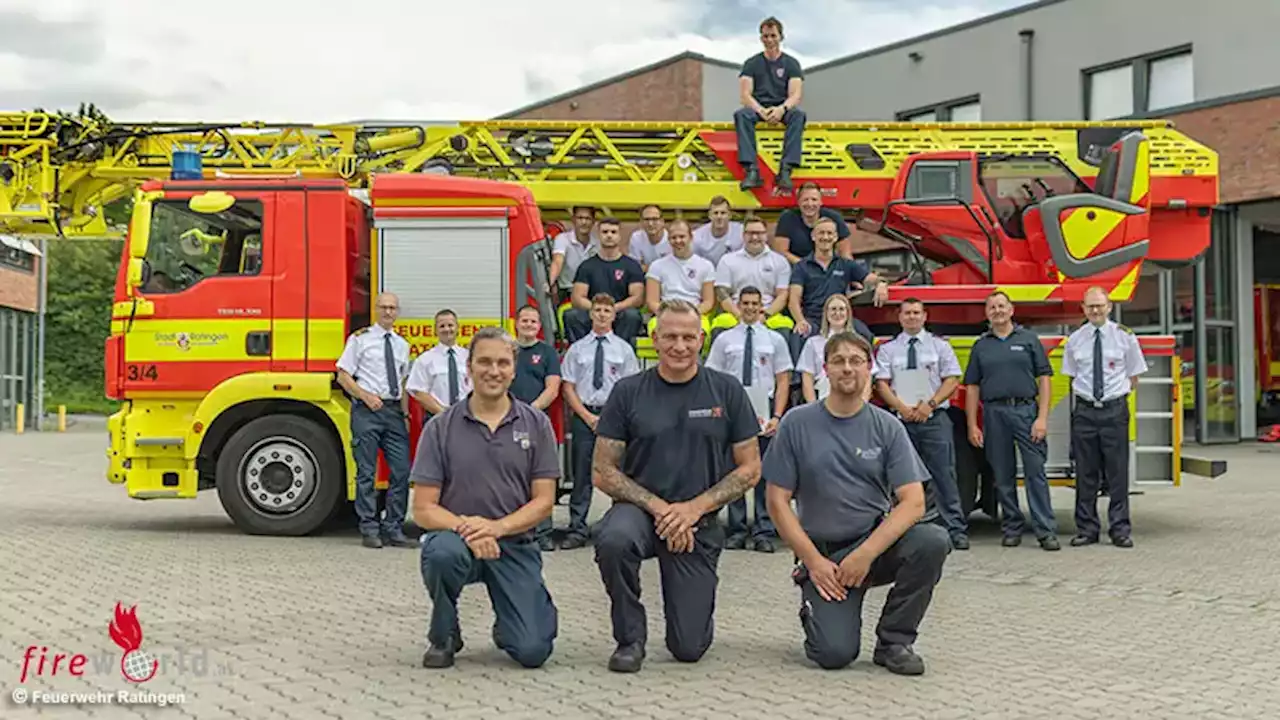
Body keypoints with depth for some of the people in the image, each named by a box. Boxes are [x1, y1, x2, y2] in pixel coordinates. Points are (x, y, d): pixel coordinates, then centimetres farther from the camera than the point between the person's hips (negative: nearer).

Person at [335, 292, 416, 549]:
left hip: (394, 410, 5)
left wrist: (406, 414, 13)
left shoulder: (402, 344, 17)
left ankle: (393, 529, 8)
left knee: (401, 470, 0)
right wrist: (366, 396, -12)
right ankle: (369, 530, 5)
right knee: (366, 472, -2)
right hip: (367, 410, -5)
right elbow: (343, 376, -1)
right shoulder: (360, 338, 1)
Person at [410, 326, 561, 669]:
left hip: (514, 544, 1)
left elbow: (543, 501, -2)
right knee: (443, 552, -38)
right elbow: (423, 509, -5)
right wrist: (463, 527, -24)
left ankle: (507, 624, 26)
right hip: (456, 536, 0)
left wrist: (497, 527, -19)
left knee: (532, 651, -14)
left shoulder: (536, 425, 2)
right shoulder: (440, 428, -1)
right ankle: (443, 636, -5)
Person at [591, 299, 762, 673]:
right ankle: (630, 639, -11)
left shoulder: (727, 391, -1)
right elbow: (602, 472, -4)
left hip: (700, 521, 0)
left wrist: (695, 507, -12)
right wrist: (658, 506, -16)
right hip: (639, 508, 0)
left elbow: (750, 469, 1)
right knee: (612, 540, -37)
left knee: (689, 648, -4)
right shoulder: (628, 392, -3)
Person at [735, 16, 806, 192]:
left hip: (782, 109, 0)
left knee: (798, 114, -34)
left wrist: (782, 109, -28)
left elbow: (796, 95, -4)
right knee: (741, 114, -34)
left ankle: (786, 170, -44)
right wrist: (761, 110, -24)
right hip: (758, 107, 0)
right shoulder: (752, 63, 9)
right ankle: (752, 171, -46)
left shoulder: (791, 63, 8)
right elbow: (745, 94, -3)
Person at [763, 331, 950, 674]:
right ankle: (815, 608, 16)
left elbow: (913, 502, -7)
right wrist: (813, 561, -10)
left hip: (877, 541, 2)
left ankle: (894, 641, -7)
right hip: (822, 552, -2)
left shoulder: (887, 427, 0)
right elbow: (777, 501, -2)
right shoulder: (797, 423, -2)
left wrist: (866, 553, -19)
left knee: (933, 540, -29)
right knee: (835, 653, -22)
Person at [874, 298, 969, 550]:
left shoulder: (940, 345, 10)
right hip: (901, 420, 1)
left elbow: (952, 380, 4)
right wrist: (902, 408, -10)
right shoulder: (887, 349, 10)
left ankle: (956, 530, -4)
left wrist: (930, 405, -9)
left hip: (935, 418, -1)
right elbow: (882, 384, 5)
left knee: (944, 474, -6)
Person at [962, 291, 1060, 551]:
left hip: (1026, 410, -2)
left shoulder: (1028, 339, 7)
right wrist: (972, 425, 2)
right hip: (994, 413, 2)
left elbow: (1044, 379, 2)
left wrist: (1042, 418, -7)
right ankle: (1012, 529, 15)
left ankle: (1046, 531, -4)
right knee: (1003, 476, 6)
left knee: (1035, 472, -5)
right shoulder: (981, 346, 11)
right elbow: (972, 387, 9)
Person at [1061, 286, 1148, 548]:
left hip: (1115, 409, -1)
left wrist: (1118, 393, 5)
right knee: (1085, 472, 4)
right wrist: (1083, 393, 9)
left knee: (1117, 472, 0)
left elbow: (1133, 377, 9)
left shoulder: (1125, 336, 2)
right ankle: (1086, 529, 11)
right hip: (1084, 410, 2)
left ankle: (1120, 530, 7)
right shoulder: (1074, 340, 7)